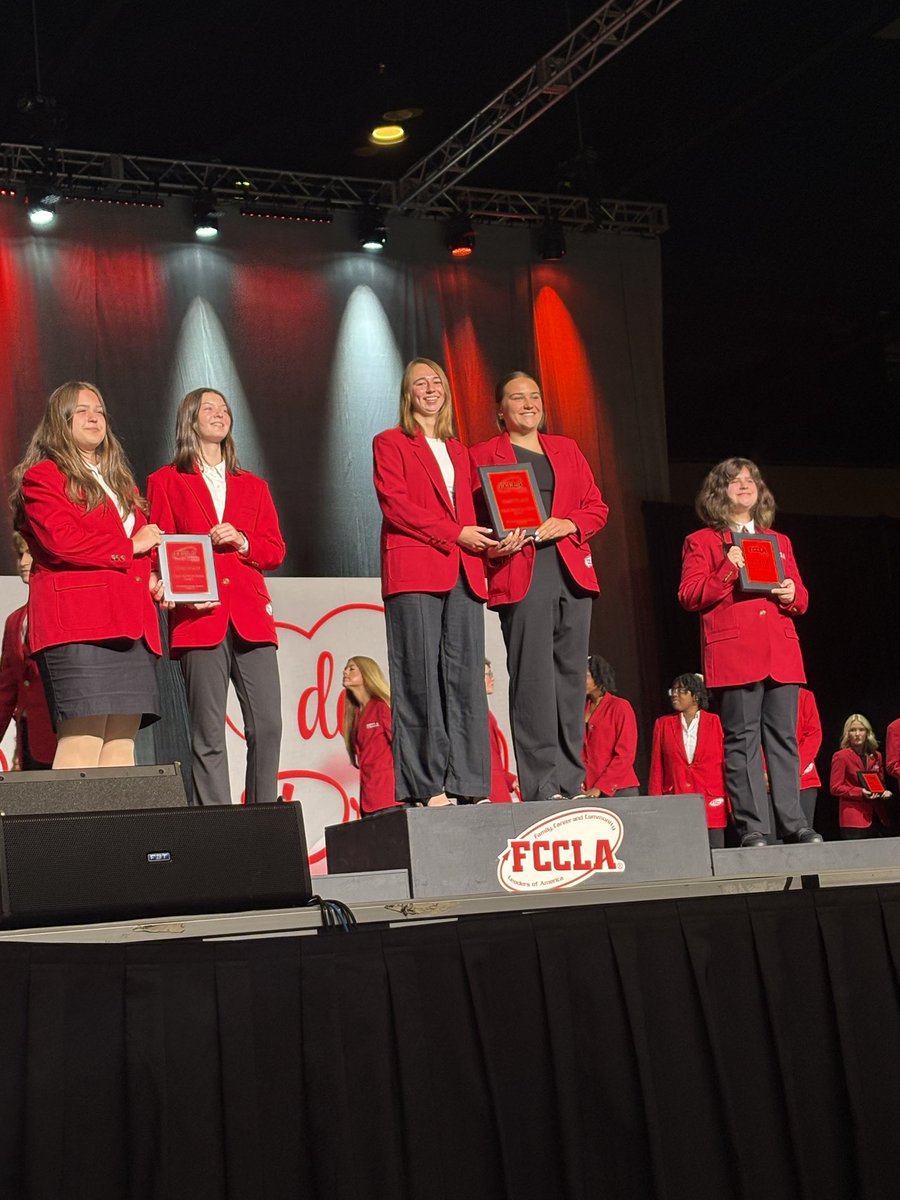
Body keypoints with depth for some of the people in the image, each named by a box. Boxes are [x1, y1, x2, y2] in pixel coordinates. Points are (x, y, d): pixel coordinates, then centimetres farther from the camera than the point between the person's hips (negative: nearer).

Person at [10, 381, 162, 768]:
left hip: (131, 626, 8)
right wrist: (129, 546, -3)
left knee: (121, 745, 0)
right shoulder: (42, 476, 4)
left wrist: (151, 577, 8)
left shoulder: (119, 481, 29)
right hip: (77, 622, -8)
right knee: (81, 742, -16)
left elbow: (144, 544, 31)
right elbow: (60, 540, -12)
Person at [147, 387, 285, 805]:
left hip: (251, 615, 3)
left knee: (267, 725, -5)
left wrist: (242, 543, -5)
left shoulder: (253, 486, 22)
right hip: (199, 616, -3)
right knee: (208, 733, -5)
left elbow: (275, 549, 15)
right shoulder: (166, 481, 11)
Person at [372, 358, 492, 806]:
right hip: (414, 573, -5)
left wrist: (487, 539, 2)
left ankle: (467, 785, -1)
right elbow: (394, 504, -6)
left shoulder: (457, 450, 25)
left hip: (463, 573, 5)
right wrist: (455, 533, -12)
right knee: (422, 680, -8)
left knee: (466, 678, -1)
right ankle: (426, 788, -7)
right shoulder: (390, 443, 7)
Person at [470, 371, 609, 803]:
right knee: (532, 678, -10)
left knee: (571, 674, 3)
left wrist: (568, 524, -5)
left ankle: (570, 783, 8)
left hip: (572, 572, 4)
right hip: (520, 576, -4)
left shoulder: (566, 449, 20)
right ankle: (541, 786, -9)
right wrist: (495, 545, -17)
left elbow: (597, 507, 16)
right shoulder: (483, 455, 9)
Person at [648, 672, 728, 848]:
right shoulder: (663, 724, 12)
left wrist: (730, 803, 0)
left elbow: (727, 763, 6)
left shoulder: (715, 722, 7)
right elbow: (656, 768, 10)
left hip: (712, 803, -1)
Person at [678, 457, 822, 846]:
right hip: (733, 653, -4)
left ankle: (793, 822, 6)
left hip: (781, 652, 4)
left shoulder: (779, 542, 23)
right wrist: (728, 571, -14)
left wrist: (792, 594, -1)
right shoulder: (701, 542, 9)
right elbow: (689, 597, -2)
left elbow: (800, 598, 23)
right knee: (742, 740, -6)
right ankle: (752, 828, -5)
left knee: (784, 738, 2)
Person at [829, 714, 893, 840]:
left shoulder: (876, 756, 17)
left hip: (878, 818, 5)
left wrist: (885, 792, 3)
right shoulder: (840, 756, 0)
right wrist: (861, 792, -16)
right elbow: (835, 788, -4)